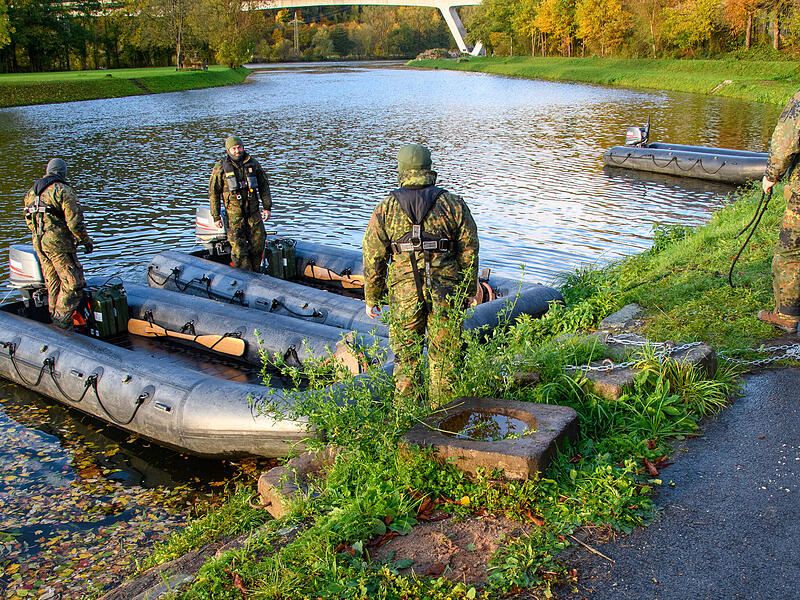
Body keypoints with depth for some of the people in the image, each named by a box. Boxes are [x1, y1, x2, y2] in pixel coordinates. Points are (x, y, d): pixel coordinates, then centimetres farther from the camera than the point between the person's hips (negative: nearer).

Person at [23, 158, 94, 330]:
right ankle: (62, 321, -4)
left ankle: (55, 318, 23)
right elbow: (74, 221, -14)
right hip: (58, 244, -8)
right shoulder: (63, 190, -10)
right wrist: (86, 241, -4)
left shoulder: (31, 192, 14)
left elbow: (29, 220, 20)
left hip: (38, 244, 8)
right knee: (73, 283, -3)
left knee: (53, 283, 16)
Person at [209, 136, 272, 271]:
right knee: (238, 245, -8)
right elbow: (213, 192, 1)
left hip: (253, 209, 3)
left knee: (259, 240, 2)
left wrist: (267, 207, 10)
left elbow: (264, 185, 15)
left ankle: (256, 274, 18)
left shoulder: (253, 163, 6)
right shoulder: (221, 167, -2)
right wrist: (216, 216, -2)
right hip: (233, 211, -3)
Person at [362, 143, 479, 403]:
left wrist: (372, 298, 12)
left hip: (404, 294, 0)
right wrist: (469, 292, 12)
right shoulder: (454, 204, 1)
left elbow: (373, 258, 3)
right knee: (444, 358, 10)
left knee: (406, 357, 12)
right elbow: (469, 252, 3)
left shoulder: (385, 209, 2)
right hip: (446, 294, 0)